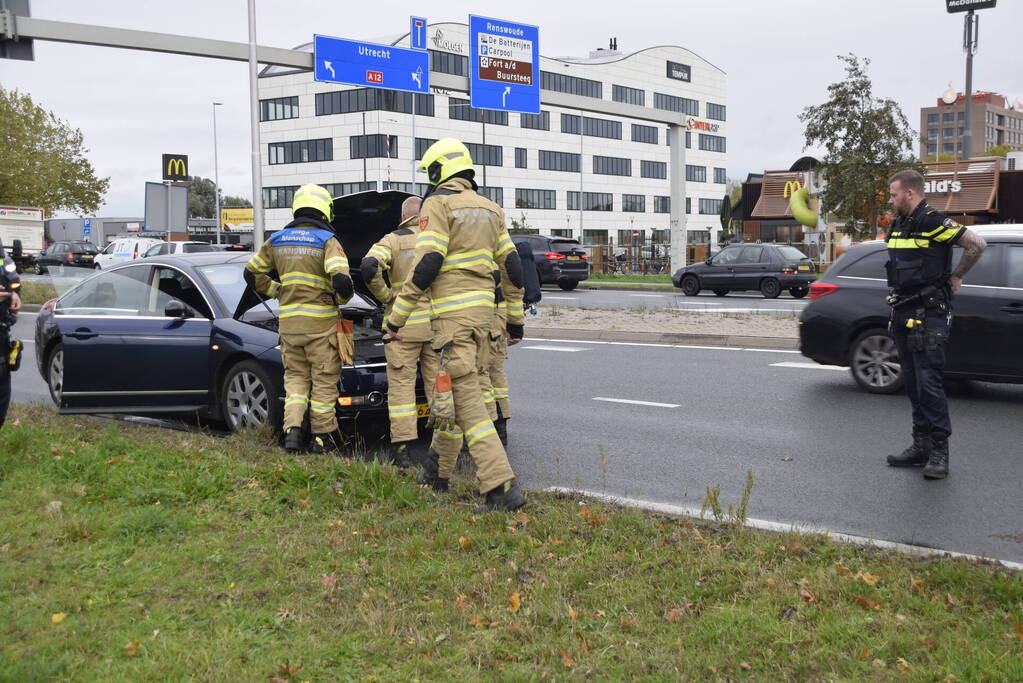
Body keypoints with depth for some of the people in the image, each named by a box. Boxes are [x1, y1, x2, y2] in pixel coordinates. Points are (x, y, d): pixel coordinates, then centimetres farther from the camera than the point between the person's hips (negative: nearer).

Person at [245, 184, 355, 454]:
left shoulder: (278, 240, 9)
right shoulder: (327, 241, -8)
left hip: (288, 322, 5)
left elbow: (252, 273, 16)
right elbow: (341, 280, -21)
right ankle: (323, 437, 12)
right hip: (320, 322, -4)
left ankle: (292, 432, 2)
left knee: (295, 377, 15)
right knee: (324, 380, 6)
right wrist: (341, 298, 0)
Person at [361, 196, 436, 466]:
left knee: (401, 385, 2)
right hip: (438, 324, 3)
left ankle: (402, 448, -1)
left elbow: (369, 267, -18)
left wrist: (385, 296, -4)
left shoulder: (393, 240, -1)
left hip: (404, 324, -3)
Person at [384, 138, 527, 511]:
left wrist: (397, 316, -12)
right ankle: (437, 470, 35)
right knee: (450, 390, 20)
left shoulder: (438, 203, -7)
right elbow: (512, 267, 14)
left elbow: (426, 265, -16)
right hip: (483, 308, 8)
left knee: (466, 399, -9)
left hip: (453, 312, -8)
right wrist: (515, 318, 22)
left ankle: (502, 486, -16)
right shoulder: (489, 208, 15)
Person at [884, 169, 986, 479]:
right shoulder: (898, 226, 15)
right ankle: (921, 447, 18)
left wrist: (954, 276, -4)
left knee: (928, 382, -10)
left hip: (928, 314, -9)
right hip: (903, 313, 9)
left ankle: (939, 452, -4)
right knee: (913, 384, 11)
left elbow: (977, 243, -16)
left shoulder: (933, 222, -12)